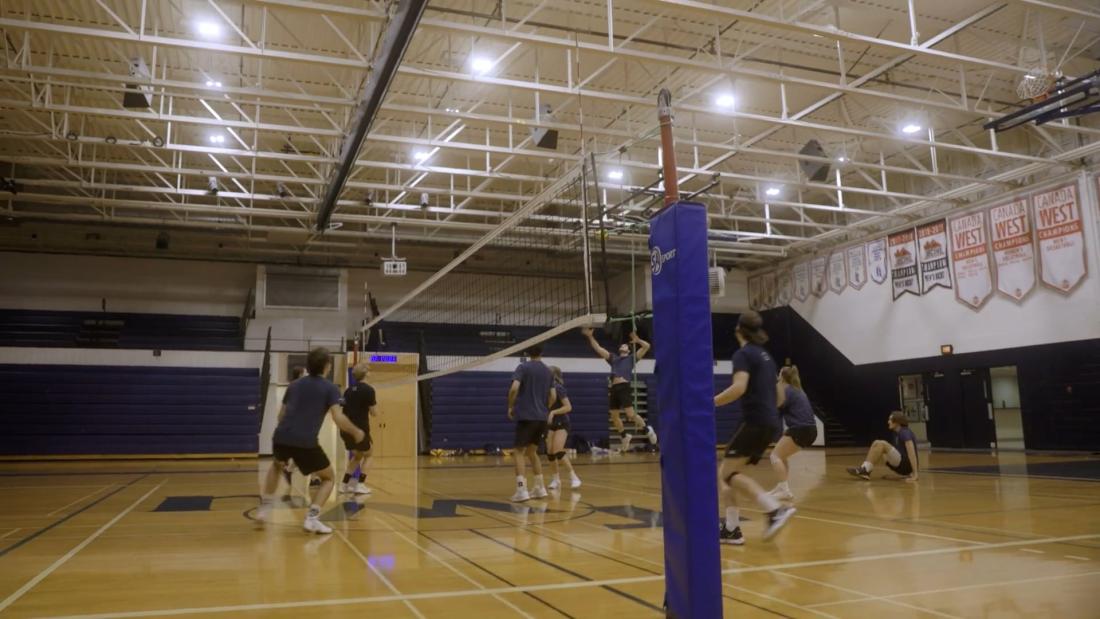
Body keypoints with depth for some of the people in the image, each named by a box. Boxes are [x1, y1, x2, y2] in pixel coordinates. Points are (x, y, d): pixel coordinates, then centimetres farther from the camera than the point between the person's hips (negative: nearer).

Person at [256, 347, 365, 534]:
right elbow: (338, 419, -8)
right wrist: (356, 432, 8)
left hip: (281, 437, 5)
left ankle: (265, 508, 29)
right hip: (306, 442, -5)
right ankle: (312, 518, -2)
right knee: (328, 478, 15)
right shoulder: (330, 388, 4)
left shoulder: (294, 385, 19)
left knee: (276, 466, 38)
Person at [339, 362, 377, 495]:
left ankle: (344, 484, 18)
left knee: (356, 456, 24)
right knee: (367, 456, 15)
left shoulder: (348, 390, 12)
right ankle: (360, 484, 3)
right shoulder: (368, 390, -9)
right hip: (359, 429, -6)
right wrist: (375, 403, 11)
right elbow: (374, 413, -7)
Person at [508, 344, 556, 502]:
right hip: (541, 417, 5)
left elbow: (514, 388, -17)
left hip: (525, 415, -5)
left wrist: (510, 406, -3)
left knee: (520, 452, -2)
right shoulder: (547, 371, 12)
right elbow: (553, 396, 10)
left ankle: (521, 490, -13)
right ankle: (540, 488, 17)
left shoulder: (523, 367, -4)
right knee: (532, 452, 18)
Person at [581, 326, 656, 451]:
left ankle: (647, 430, 7)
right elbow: (598, 348, 23)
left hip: (625, 387, -5)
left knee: (630, 414, -14)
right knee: (614, 416, 7)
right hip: (614, 389, 5)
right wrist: (590, 336, 18)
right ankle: (624, 436, 27)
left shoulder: (632, 358, 15)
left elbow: (646, 346, 8)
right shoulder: (613, 358, 24)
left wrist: (637, 340, 15)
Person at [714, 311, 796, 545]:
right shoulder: (765, 356, 19)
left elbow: (739, 387, -24)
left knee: (728, 473, -10)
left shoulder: (743, 354, -7)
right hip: (769, 423, 9)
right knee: (726, 474, 12)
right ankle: (732, 529, 9)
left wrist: (709, 403, -18)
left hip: (755, 422, -9)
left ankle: (776, 510, -22)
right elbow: (778, 394, 26)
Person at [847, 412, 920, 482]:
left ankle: (865, 470, -21)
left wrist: (915, 475, -30)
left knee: (882, 444, -23)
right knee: (876, 443, 1)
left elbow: (912, 453, -25)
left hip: (907, 466, -9)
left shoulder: (905, 433, -16)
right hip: (901, 465, 9)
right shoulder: (897, 433, 13)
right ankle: (864, 470, -12)